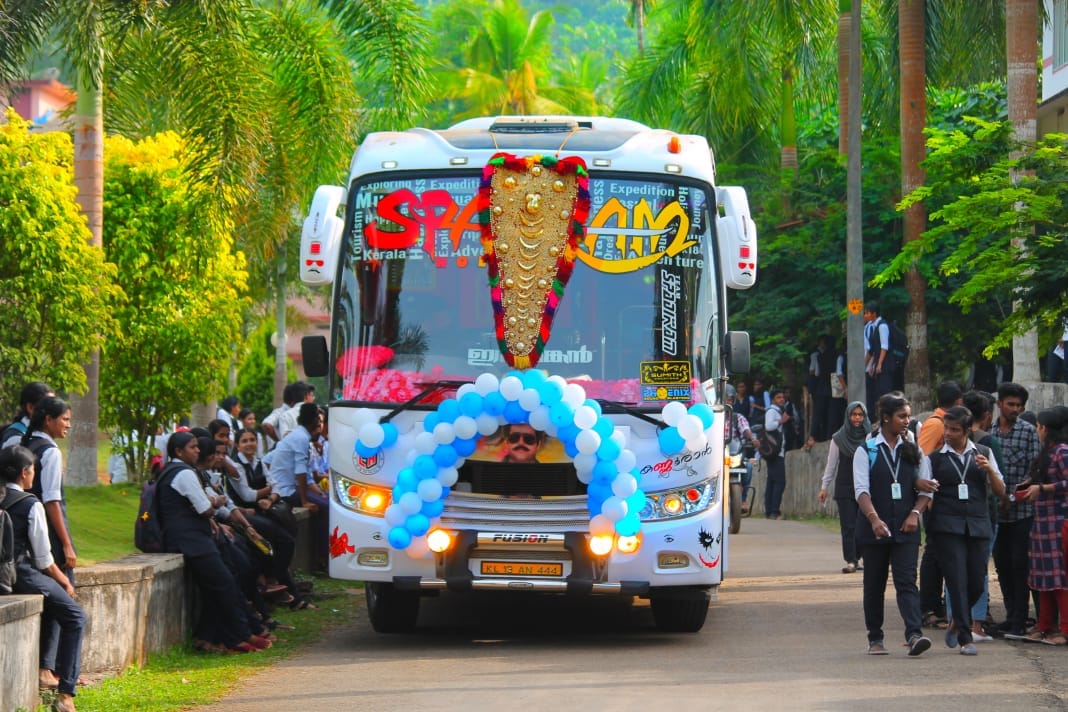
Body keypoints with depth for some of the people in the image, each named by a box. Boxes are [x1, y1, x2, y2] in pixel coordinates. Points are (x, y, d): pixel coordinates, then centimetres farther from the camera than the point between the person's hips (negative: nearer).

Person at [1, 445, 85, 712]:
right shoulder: (30, 505, -11)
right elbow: (43, 559, -8)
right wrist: (63, 580, 10)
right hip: (22, 575, -7)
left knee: (53, 601, 31)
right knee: (74, 617, 6)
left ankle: (44, 668, 28)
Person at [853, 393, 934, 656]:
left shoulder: (914, 452, 11)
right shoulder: (866, 452, 1)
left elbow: (926, 489, 11)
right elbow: (861, 489, -9)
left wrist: (915, 513, -8)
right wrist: (874, 519, -24)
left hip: (906, 528, 1)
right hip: (874, 528, -1)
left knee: (906, 580, -11)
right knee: (874, 584, 7)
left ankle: (914, 634, -23)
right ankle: (875, 638, 16)